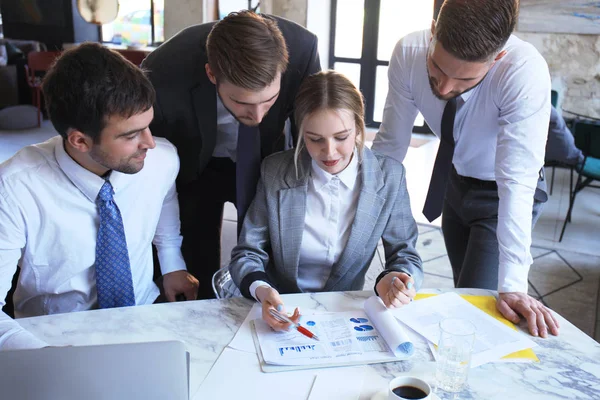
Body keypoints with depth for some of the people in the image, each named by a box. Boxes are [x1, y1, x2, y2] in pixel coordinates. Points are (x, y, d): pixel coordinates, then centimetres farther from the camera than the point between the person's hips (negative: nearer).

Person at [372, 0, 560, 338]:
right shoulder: (408, 53, -26)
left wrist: (513, 286, -39)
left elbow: (517, 181, -38)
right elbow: (391, 144, -16)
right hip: (455, 181, 4)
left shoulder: (526, 72, -36)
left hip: (501, 196, -4)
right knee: (461, 294, 19)